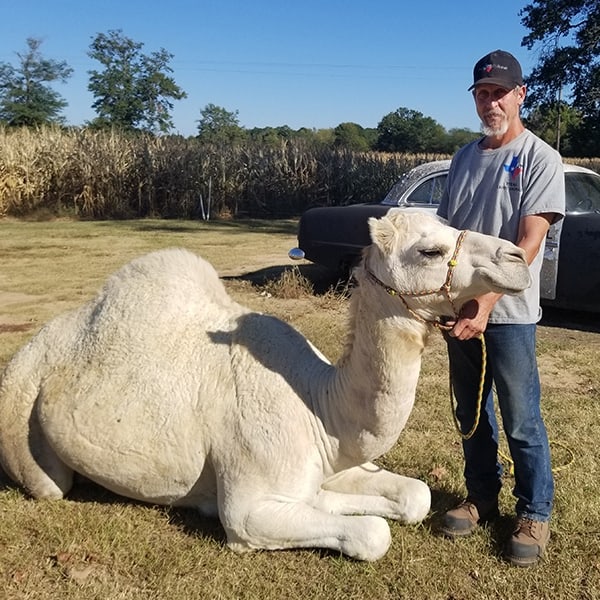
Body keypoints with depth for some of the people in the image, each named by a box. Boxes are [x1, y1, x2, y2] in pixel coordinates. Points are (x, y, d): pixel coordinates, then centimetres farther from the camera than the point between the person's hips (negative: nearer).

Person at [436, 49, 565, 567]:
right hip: (460, 307, 6)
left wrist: (486, 301, -26)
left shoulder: (540, 158, -7)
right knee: (471, 414, 16)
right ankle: (481, 498, 33)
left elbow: (529, 241, -17)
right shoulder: (465, 157, 11)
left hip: (509, 313, -5)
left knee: (521, 422, 4)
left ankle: (535, 514, 22)